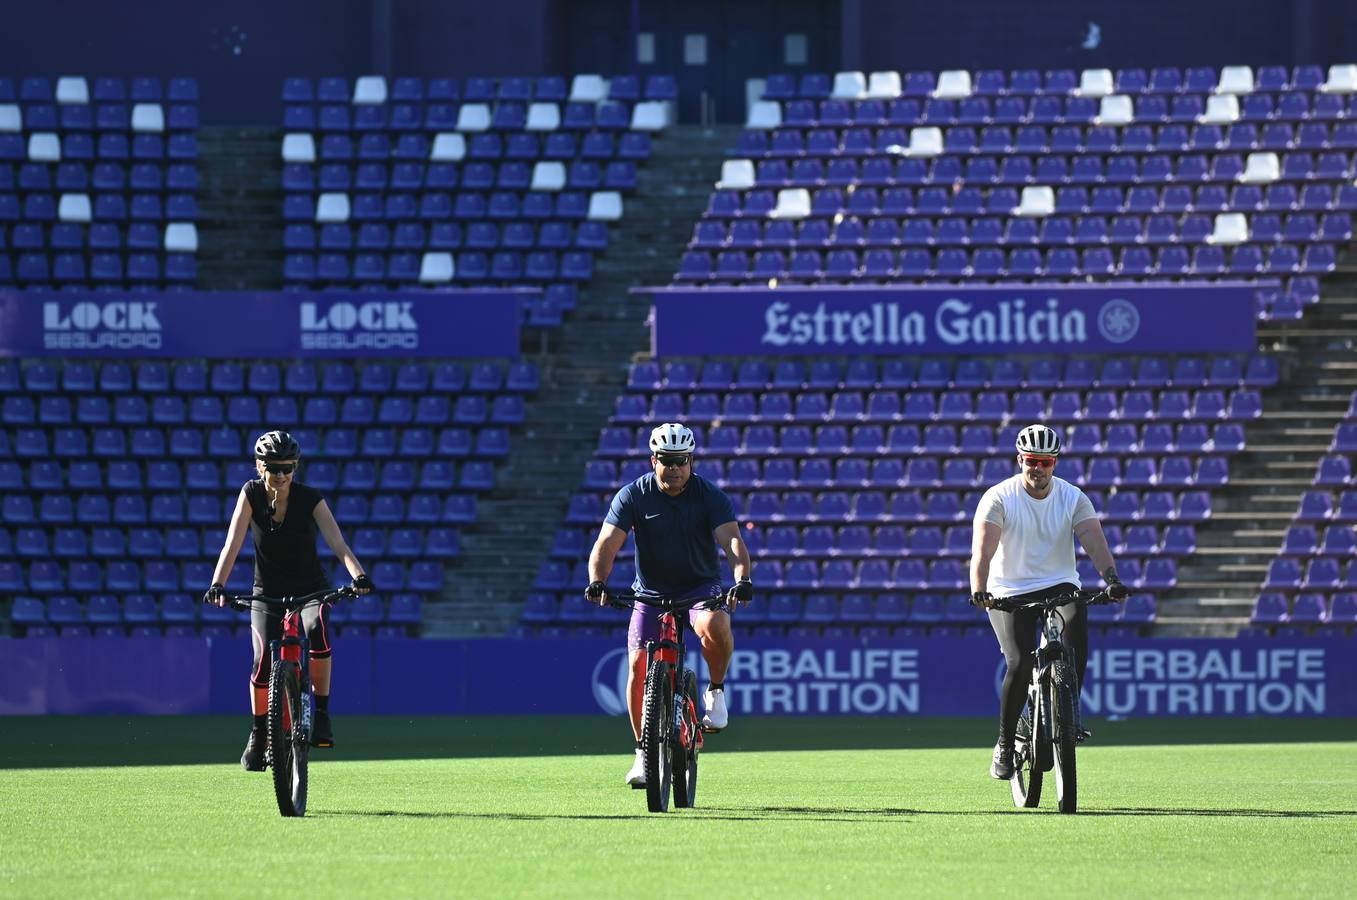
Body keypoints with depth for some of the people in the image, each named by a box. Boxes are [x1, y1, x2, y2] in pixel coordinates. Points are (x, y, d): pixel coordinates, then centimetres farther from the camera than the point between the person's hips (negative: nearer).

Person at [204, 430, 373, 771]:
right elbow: (233, 543, -19)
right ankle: (258, 735, 3)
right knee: (263, 662, -19)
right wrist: (217, 584, -34)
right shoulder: (251, 494, -11)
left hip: (310, 591, -1)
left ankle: (321, 715, -19)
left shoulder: (310, 499, -14)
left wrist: (357, 575, -43)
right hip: (267, 594, 1)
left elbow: (337, 543, -25)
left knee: (317, 631, -33)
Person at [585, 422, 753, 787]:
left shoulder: (710, 496, -12)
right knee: (639, 664, -14)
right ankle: (643, 752, 1)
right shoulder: (633, 496, -10)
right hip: (651, 592, 1)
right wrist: (597, 581, -38)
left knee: (715, 625, -35)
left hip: (701, 587, -1)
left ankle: (716, 690, -6)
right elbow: (607, 543, -19)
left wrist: (742, 579, -43)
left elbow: (732, 539, -24)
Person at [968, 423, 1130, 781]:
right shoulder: (999, 498, -9)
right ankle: (1004, 745, -1)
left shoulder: (1073, 498, -2)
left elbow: (1094, 541, -15)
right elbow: (983, 549, -21)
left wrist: (1112, 578, -33)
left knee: (1076, 624, -32)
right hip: (1011, 591, -2)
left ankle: (1067, 710, -18)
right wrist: (978, 590, -39)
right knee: (1020, 664, -19)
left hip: (1060, 586, 2)